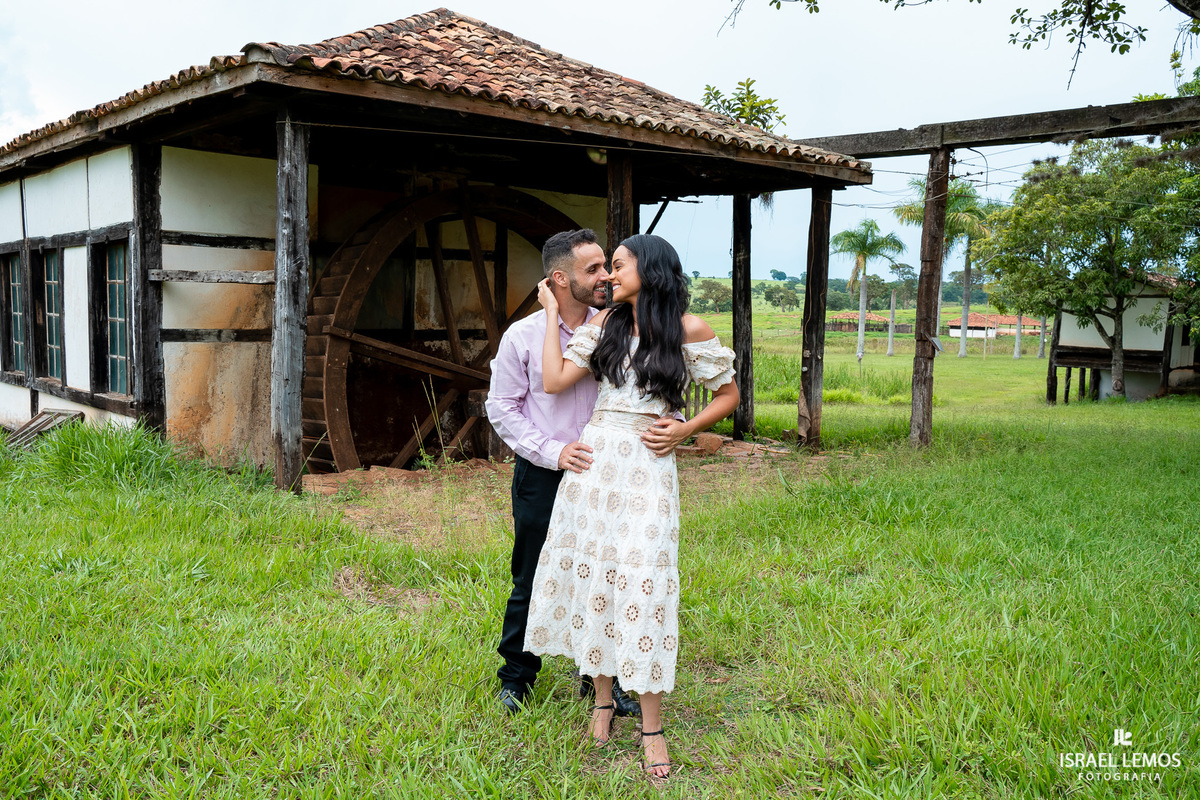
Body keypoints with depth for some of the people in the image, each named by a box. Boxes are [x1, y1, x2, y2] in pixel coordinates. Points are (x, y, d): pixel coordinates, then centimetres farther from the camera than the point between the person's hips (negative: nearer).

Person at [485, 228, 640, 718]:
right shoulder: (523, 337, -8)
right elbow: (501, 408, -3)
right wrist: (552, 452, -14)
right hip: (541, 477, -2)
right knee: (532, 581, 9)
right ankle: (516, 675, 30)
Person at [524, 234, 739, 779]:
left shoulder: (689, 330, -1)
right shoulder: (606, 323, 9)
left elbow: (728, 395, 8)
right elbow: (554, 380, 1)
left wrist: (684, 430, -5)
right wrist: (552, 314, 6)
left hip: (648, 466, -4)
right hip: (594, 458, 4)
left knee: (644, 582, -6)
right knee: (593, 572, 7)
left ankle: (652, 725, 6)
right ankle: (603, 697, 25)